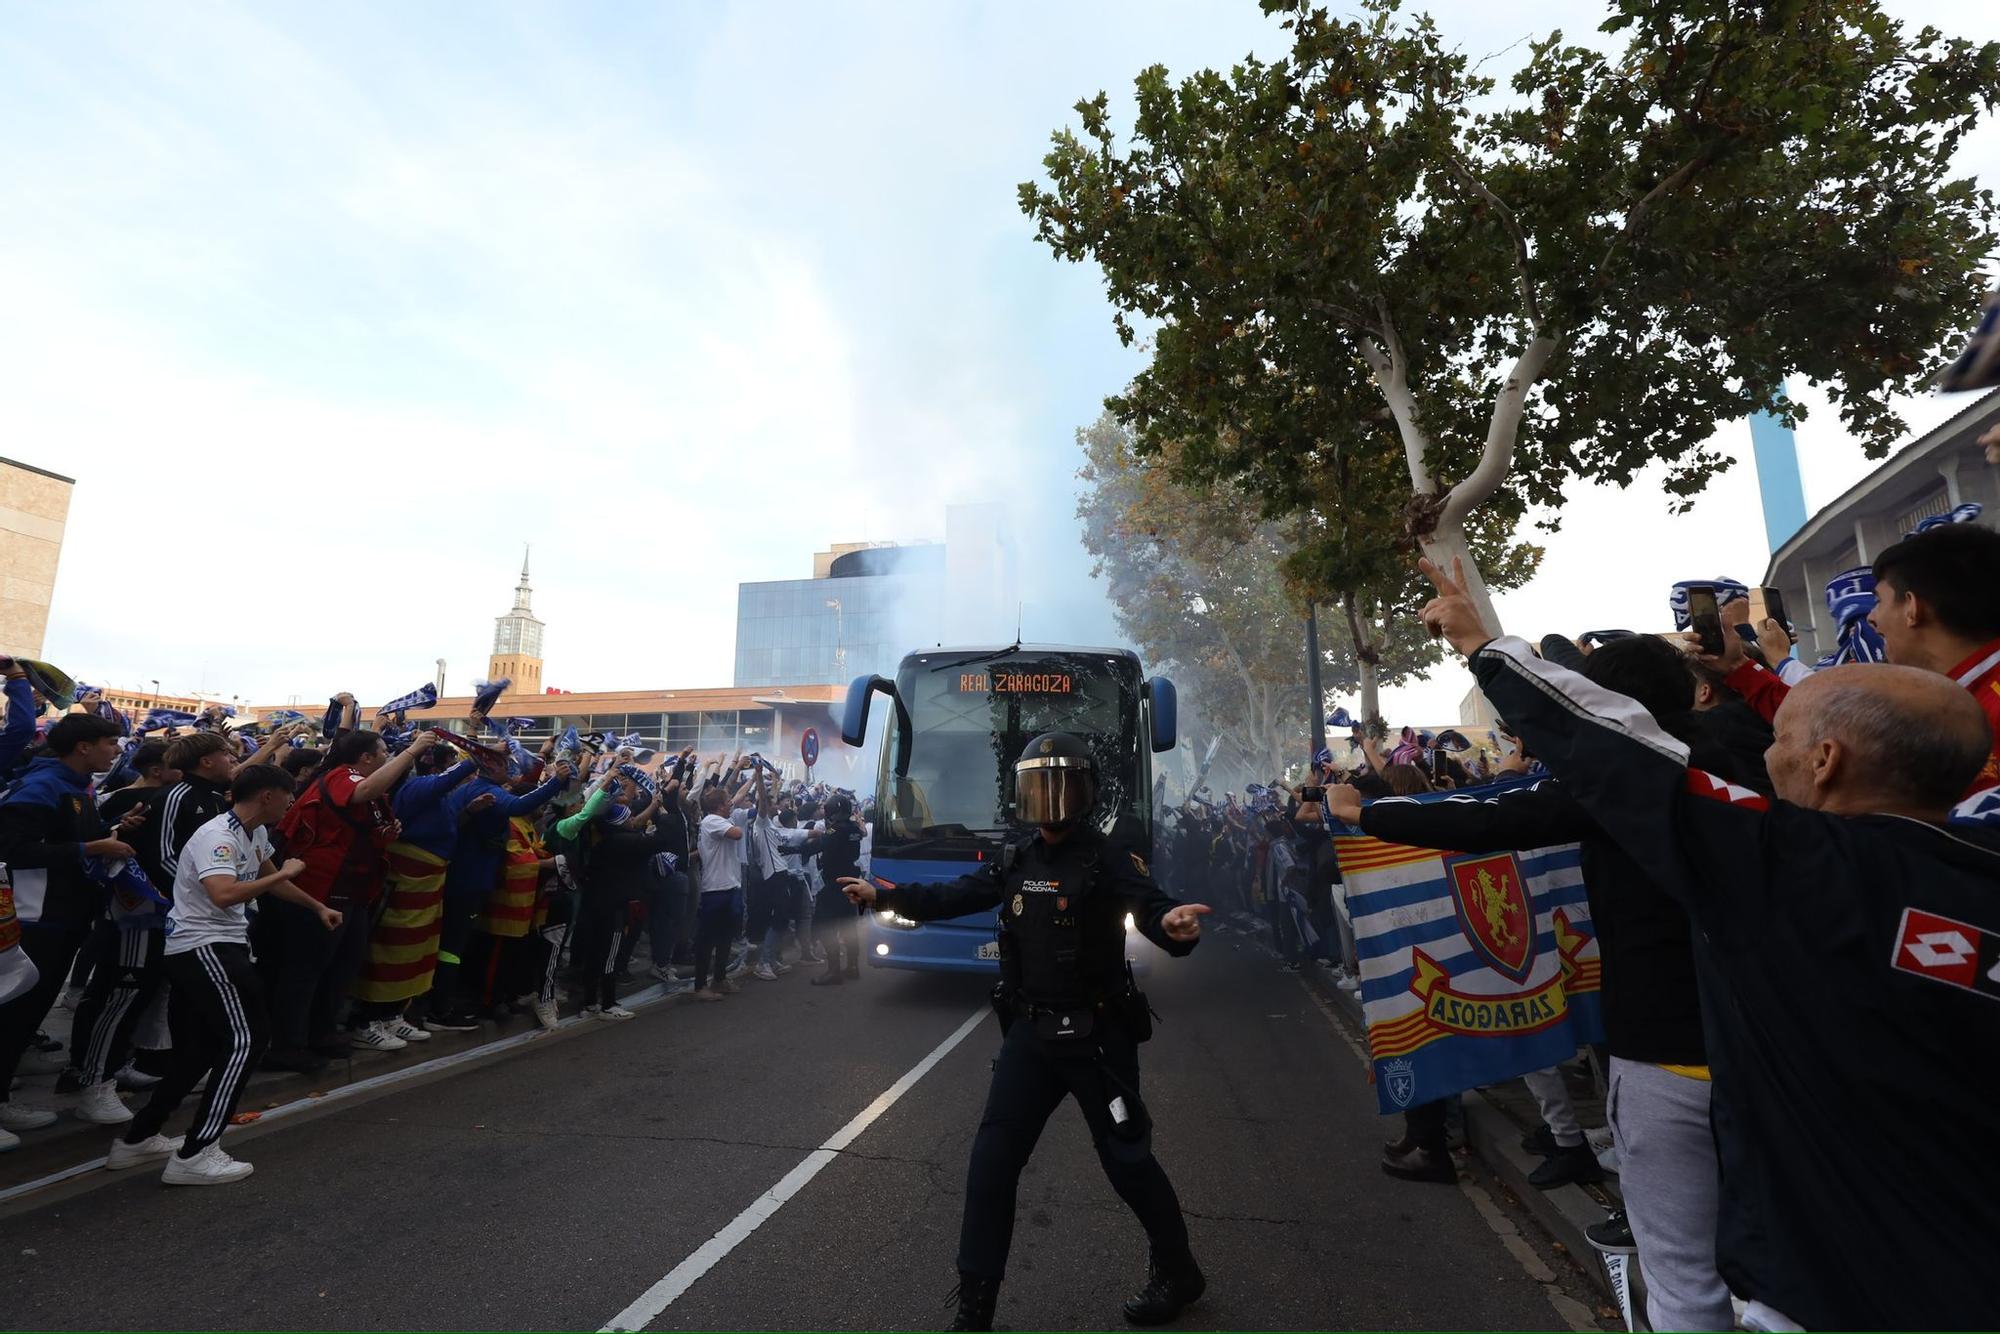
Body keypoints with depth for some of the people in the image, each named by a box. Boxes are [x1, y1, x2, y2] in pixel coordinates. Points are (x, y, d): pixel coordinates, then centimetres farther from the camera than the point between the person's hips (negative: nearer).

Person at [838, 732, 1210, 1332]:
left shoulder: (1107, 857, -15)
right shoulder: (1016, 860, 3)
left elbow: (1155, 910, -27)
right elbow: (950, 898, 10)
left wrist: (1175, 926, -50)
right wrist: (882, 894, 5)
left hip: (1095, 1035, -5)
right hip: (1029, 1034, 5)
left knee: (1126, 1159, 10)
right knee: (992, 1162, 5)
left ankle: (1177, 1271, 37)